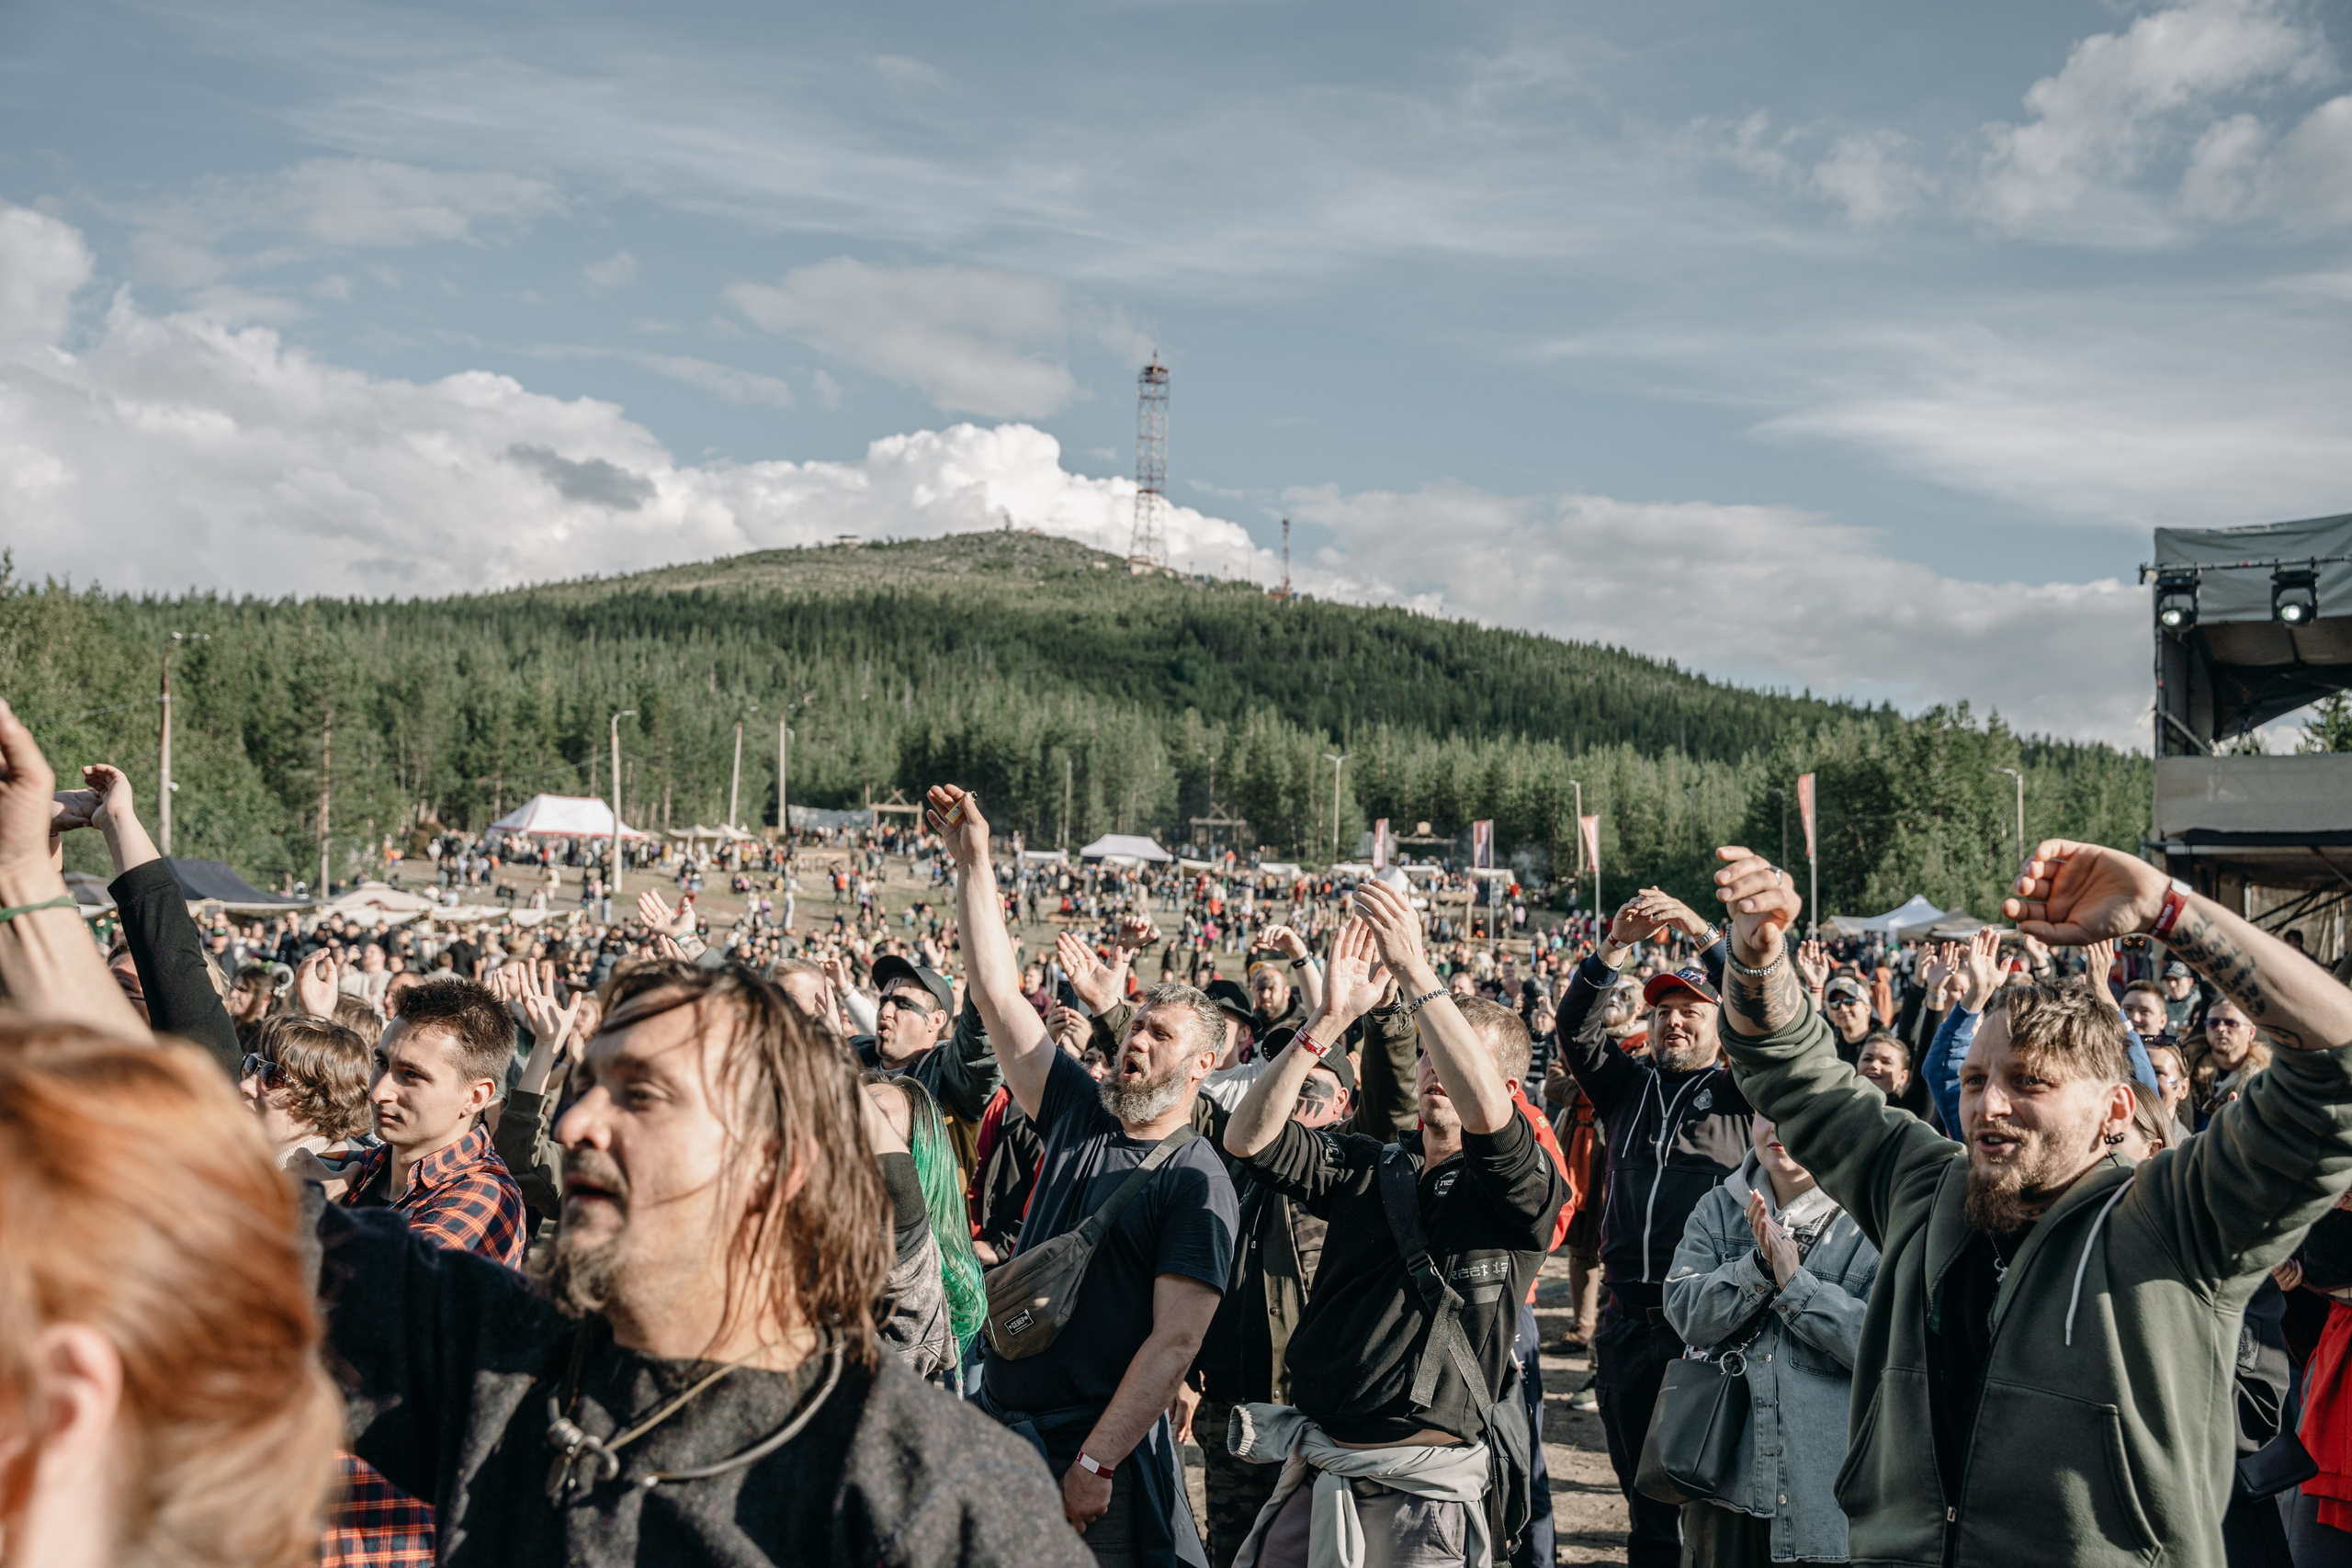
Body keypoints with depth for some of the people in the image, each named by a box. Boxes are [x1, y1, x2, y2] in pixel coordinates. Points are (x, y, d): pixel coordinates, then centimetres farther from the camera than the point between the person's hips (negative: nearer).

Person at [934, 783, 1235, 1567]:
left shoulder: (1197, 1179, -10)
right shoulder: (1081, 1118, 6)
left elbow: (1176, 1339, -17)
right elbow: (998, 994, 6)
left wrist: (1094, 1463, -21)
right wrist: (972, 862, 2)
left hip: (1102, 1443, -6)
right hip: (1000, 1420, 6)